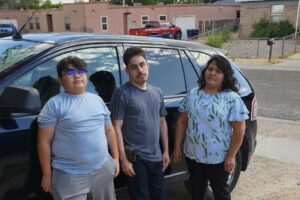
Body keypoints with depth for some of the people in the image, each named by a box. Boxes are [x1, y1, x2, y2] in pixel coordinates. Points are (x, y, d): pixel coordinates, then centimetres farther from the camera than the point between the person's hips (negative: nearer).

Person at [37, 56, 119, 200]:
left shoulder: (97, 100, 8)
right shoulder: (55, 104, -8)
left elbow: (109, 130, 13)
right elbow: (44, 141, -8)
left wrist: (115, 158, 9)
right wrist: (47, 175, -8)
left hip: (103, 169, 5)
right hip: (69, 176, -4)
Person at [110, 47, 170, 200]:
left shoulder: (157, 92, 7)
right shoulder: (122, 93, -12)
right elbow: (117, 128, -13)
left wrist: (166, 150, 10)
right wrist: (123, 159, -15)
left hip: (156, 157, 6)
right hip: (135, 158, -5)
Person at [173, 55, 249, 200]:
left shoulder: (232, 98, -13)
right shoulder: (193, 94, 0)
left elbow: (239, 129, -12)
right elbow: (182, 122, 4)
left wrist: (231, 156, -13)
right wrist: (177, 147, 3)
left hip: (218, 159, -4)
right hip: (192, 155, 4)